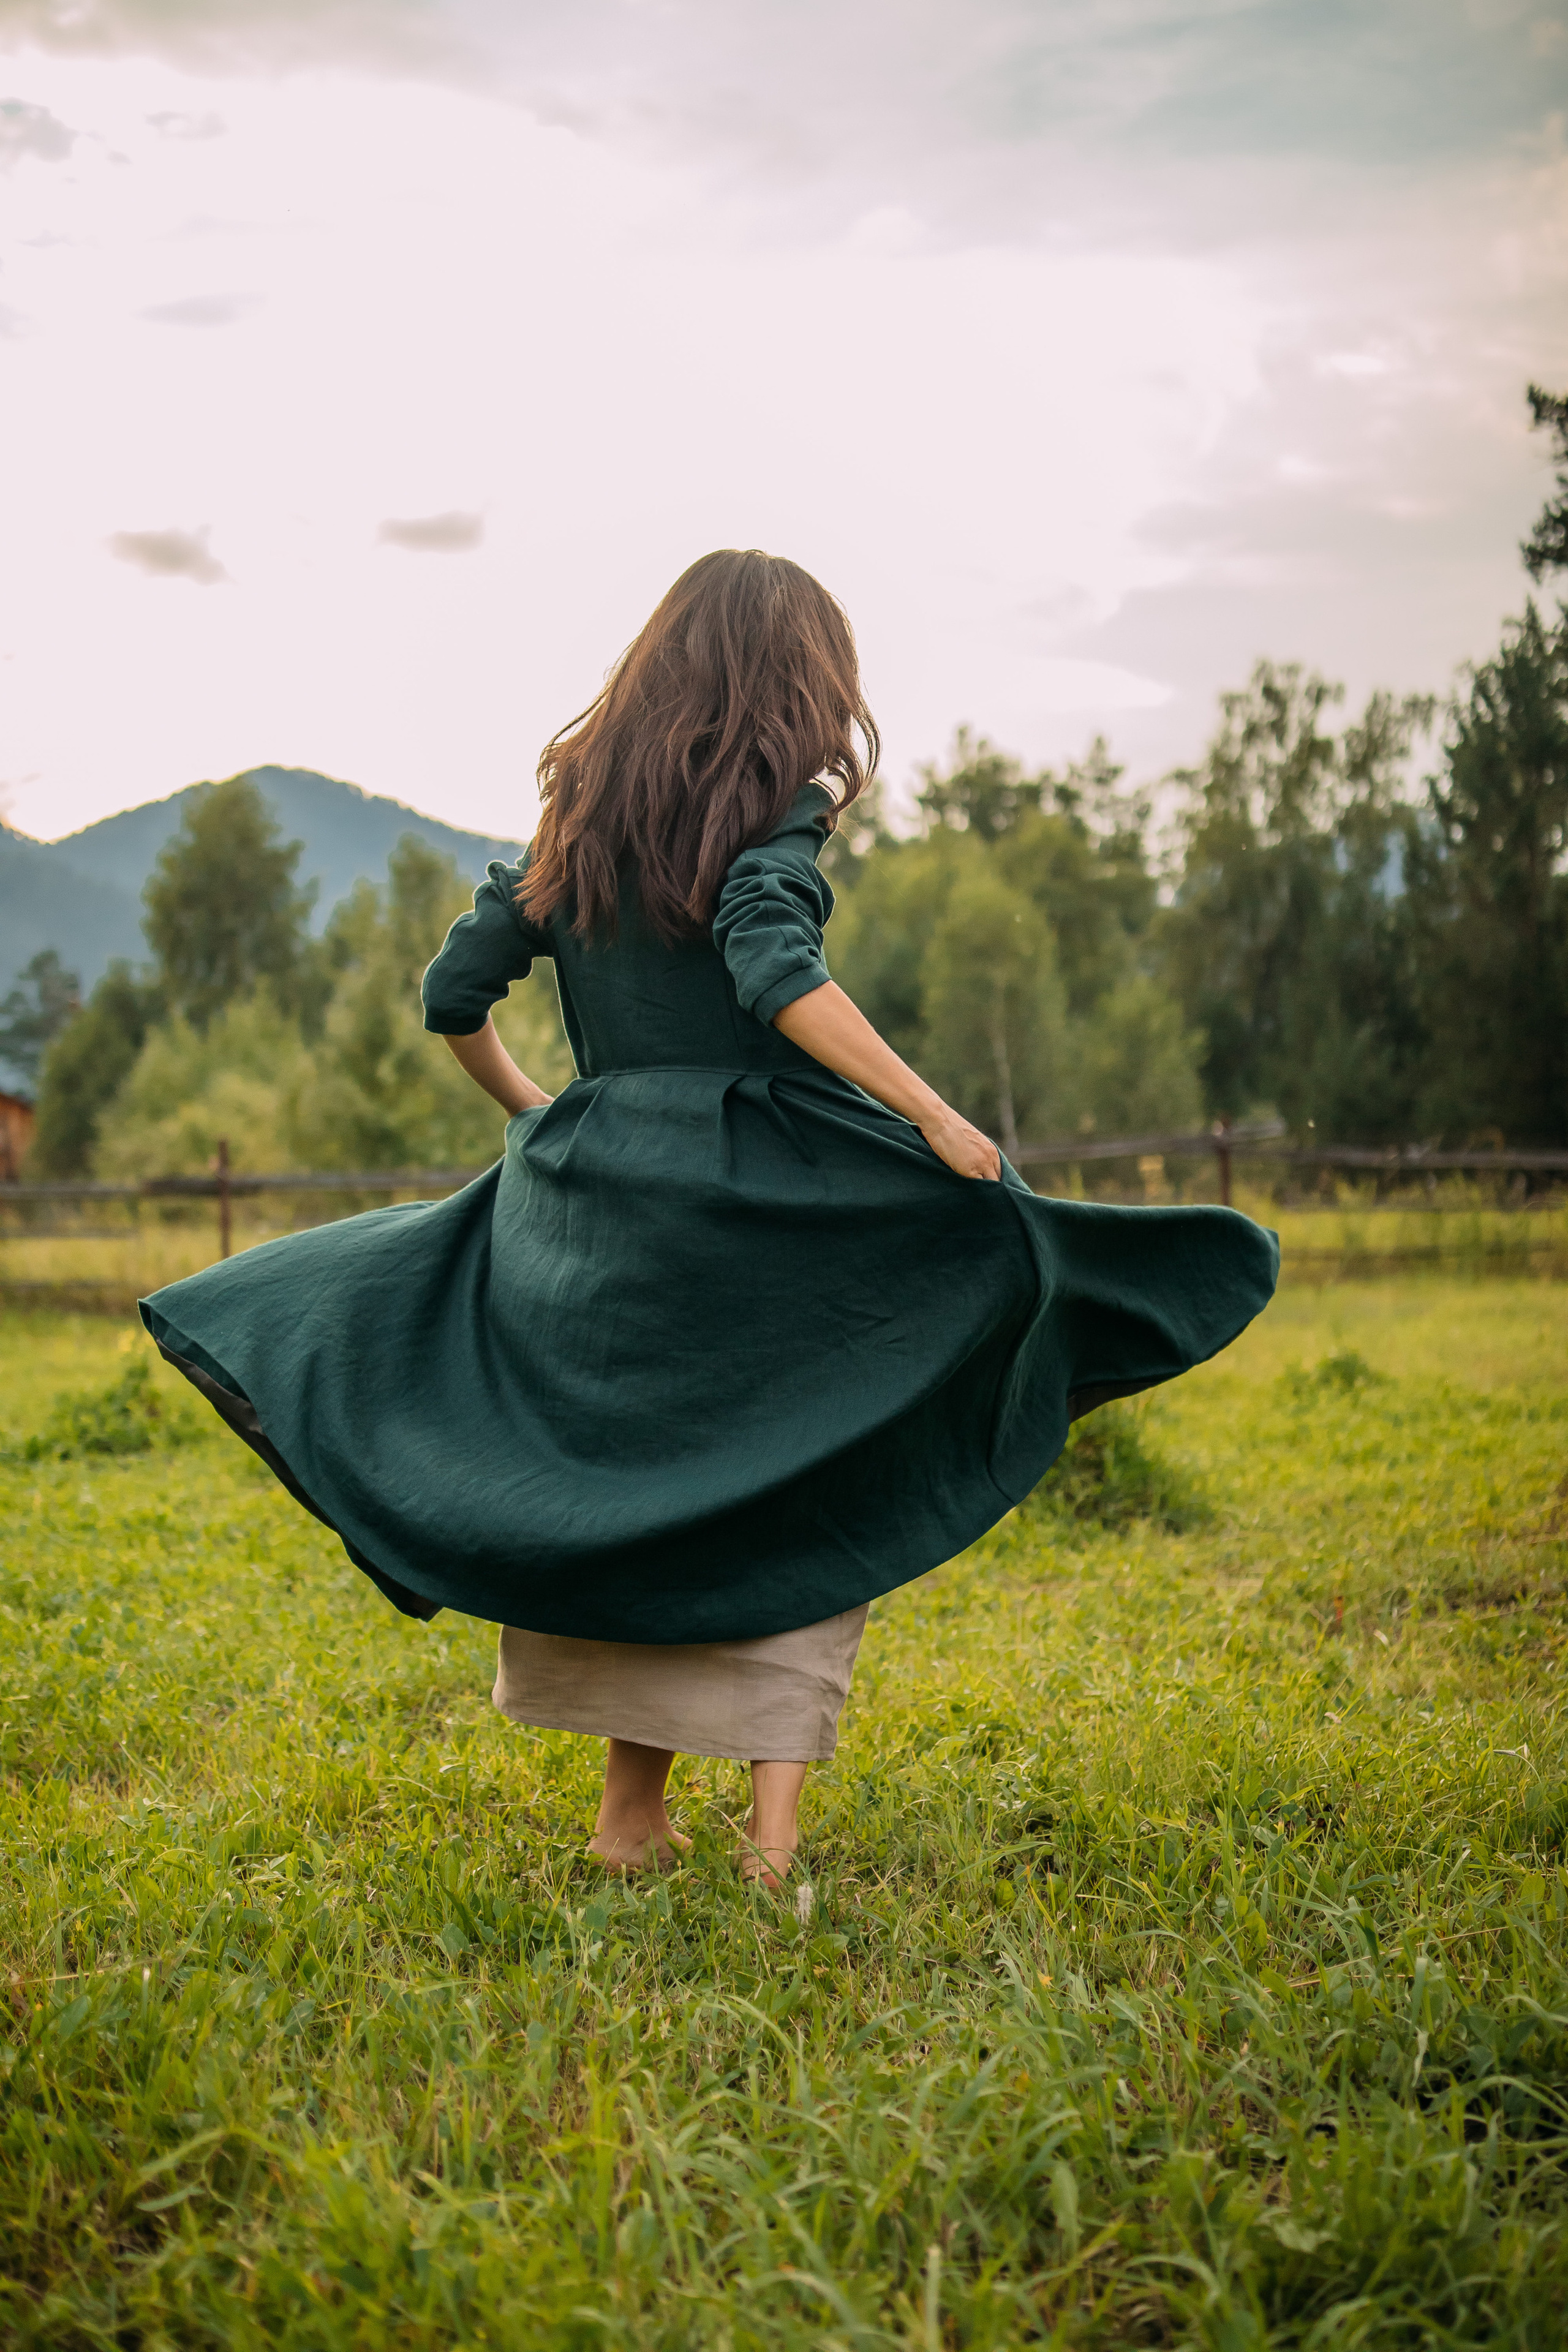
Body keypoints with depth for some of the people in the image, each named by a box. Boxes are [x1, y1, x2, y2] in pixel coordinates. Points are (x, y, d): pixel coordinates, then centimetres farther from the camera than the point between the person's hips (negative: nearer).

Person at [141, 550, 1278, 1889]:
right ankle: (775, 1829, -2)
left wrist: (532, 1114, 27)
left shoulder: (583, 813, 12)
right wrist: (934, 1117, -23)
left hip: (596, 1184, 5)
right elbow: (773, 966, -24)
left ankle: (631, 1811, 18)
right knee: (804, 1498, 6)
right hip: (765, 1190, -5)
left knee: (630, 1485, 16)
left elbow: (455, 995, 12)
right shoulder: (777, 802, -5)